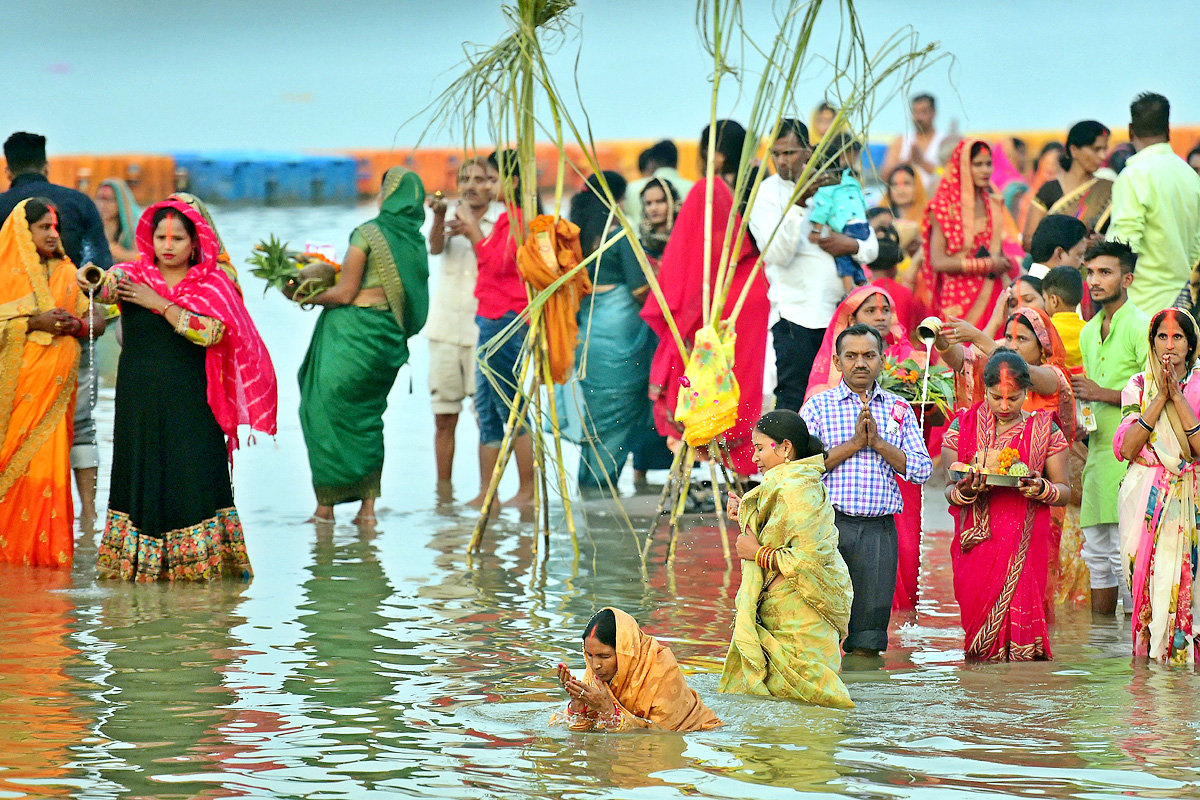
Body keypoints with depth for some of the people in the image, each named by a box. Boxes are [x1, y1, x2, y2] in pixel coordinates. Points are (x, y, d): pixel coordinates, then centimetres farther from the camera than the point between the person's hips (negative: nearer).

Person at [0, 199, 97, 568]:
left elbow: (90, 322, 17)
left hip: (55, 381, 4)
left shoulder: (66, 272, 14)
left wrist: (76, 325, -5)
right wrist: (33, 322, -16)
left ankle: (47, 548, 0)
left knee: (50, 460, -3)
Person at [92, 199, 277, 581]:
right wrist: (94, 282, -39)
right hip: (140, 402, 1)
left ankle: (201, 560, -5)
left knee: (194, 476, -7)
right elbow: (106, 287, -15)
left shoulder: (212, 285, 2)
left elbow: (212, 333, -13)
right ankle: (137, 561, 7)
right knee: (141, 475, 2)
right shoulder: (134, 276, 5)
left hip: (191, 402, -1)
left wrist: (160, 304, -13)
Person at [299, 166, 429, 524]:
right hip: (389, 335, 6)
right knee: (367, 417, 14)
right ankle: (368, 507, 7)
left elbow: (345, 293, -13)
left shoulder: (367, 233, -12)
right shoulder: (415, 240, 6)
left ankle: (326, 505, 1)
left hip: (353, 331, -6)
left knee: (326, 412, 2)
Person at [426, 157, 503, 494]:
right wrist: (440, 216, -30)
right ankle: (443, 490, 10)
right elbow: (435, 247, -11)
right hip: (445, 327, 2)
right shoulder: (452, 217, 9)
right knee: (444, 417, 3)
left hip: (483, 328, -2)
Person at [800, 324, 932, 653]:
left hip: (879, 529, 2)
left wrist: (878, 443, -6)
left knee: (868, 638, 3)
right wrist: (854, 444, -10)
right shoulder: (818, 406, 6)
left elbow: (922, 470, 5)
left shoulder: (899, 409, 13)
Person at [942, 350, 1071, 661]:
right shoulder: (964, 427, 7)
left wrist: (1041, 489, -15)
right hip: (976, 541, 1)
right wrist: (965, 489, -17)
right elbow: (949, 491, 7)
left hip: (1025, 542, -1)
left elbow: (1064, 491, 7)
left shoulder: (1044, 430, 6)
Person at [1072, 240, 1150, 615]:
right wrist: (1081, 421, 10)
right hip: (1098, 454, 8)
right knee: (1097, 552, 10)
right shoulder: (1089, 332, 18)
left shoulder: (1141, 327, -8)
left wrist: (1102, 394, -14)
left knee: (1125, 552, -11)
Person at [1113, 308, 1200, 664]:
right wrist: (1160, 398, -9)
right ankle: (1148, 652, -3)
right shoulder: (1138, 387, 8)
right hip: (1145, 500, 1)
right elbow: (1128, 448, -5)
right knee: (1147, 579, -9)